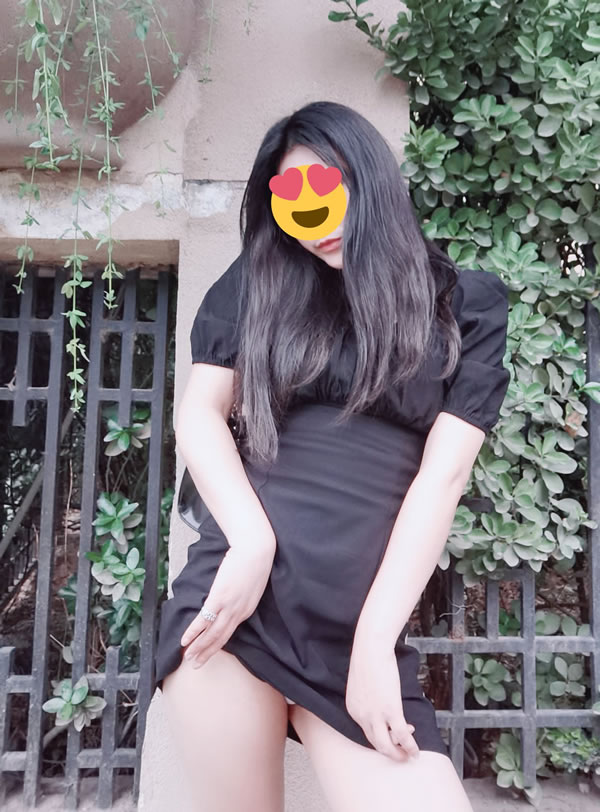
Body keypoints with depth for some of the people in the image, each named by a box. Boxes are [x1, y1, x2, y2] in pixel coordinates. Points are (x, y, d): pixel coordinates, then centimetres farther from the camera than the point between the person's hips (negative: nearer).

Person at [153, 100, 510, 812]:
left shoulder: (468, 302, 8)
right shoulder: (260, 283, 12)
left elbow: (443, 472, -1)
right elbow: (200, 412, 5)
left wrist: (375, 637, -8)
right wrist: (253, 540, -11)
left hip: (364, 611, 0)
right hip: (238, 583, 1)